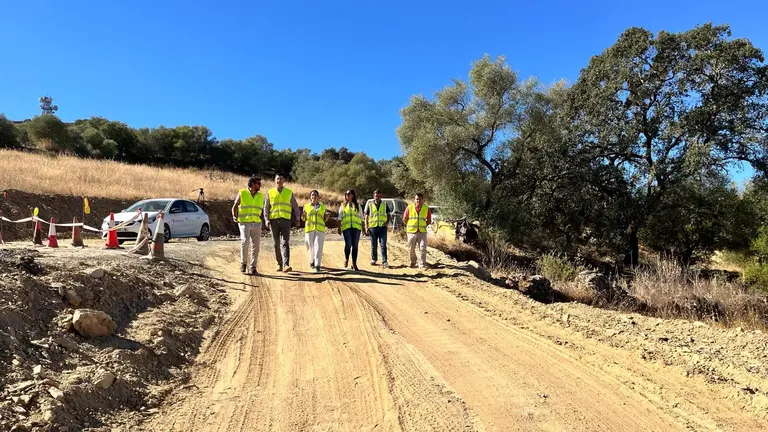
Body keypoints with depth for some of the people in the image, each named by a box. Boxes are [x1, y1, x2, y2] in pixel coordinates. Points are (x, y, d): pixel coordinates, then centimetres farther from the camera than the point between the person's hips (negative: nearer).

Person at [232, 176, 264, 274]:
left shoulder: (261, 196, 13)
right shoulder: (241, 193, 3)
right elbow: (235, 206, 9)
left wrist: (262, 219, 12)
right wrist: (234, 216, -3)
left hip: (257, 223, 4)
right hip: (244, 222, -3)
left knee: (255, 246, 1)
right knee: (245, 241, -19)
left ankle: (253, 267, 7)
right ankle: (243, 263, 0)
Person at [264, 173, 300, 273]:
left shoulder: (289, 192, 8)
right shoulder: (270, 193, 8)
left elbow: (295, 206, 14)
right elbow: (266, 208, 7)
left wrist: (297, 219, 8)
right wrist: (267, 219, -6)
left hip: (285, 220, -1)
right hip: (273, 220, 2)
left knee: (285, 243, -14)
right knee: (276, 243, 7)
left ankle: (286, 265, -24)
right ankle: (279, 264, 20)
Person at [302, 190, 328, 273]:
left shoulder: (322, 207, 13)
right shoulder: (306, 206, 10)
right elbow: (303, 219, 14)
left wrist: (326, 216, -3)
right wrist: (303, 216, -8)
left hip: (320, 230, 0)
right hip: (309, 229, 1)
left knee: (318, 247, -13)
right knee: (310, 247, 4)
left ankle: (317, 266, -16)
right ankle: (312, 261, 30)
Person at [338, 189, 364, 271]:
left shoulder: (357, 206, 16)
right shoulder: (343, 206, 15)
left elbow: (361, 218, 14)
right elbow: (340, 218, 12)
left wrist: (363, 228, 8)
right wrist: (339, 228, 2)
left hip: (356, 227, 1)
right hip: (346, 227, -1)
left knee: (355, 245, -1)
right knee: (348, 244, -14)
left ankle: (354, 264, 6)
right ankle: (346, 259, 12)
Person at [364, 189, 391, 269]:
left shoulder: (385, 204, 9)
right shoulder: (369, 204, 6)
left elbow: (389, 214, 17)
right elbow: (366, 216, 6)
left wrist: (388, 221, -2)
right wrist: (366, 227, -1)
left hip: (382, 227, 0)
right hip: (372, 227, 0)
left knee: (383, 245, -6)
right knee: (373, 245, 9)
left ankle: (384, 262, -6)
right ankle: (373, 259, 24)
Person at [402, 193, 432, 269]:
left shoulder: (426, 209, 2)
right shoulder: (409, 208, -2)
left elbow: (429, 220, 12)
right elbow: (404, 219, 5)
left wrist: (423, 225, 4)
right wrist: (410, 226, 6)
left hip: (422, 232, 0)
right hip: (411, 232, 0)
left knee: (423, 248, -6)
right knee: (411, 249, 10)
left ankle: (422, 264, 2)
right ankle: (413, 262, 30)